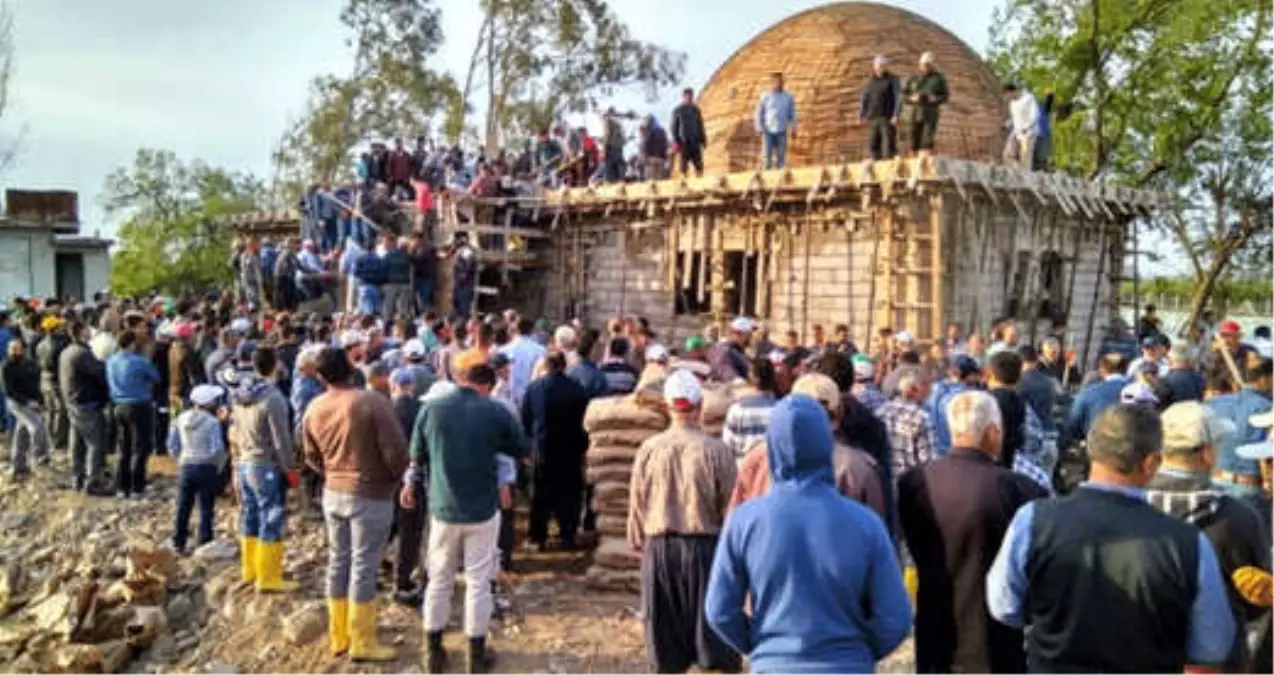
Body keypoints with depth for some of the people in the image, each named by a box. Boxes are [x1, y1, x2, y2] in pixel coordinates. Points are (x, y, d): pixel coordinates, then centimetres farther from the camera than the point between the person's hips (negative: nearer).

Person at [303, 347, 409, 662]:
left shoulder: (314, 408, 1)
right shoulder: (374, 402, -19)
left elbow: (311, 455, 11)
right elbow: (396, 451, -19)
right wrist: (397, 477, 1)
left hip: (332, 493, 6)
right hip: (370, 495, -6)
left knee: (338, 562, 15)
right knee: (363, 566, 1)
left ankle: (339, 636, 26)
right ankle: (361, 642, 10)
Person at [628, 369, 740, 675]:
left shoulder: (649, 450, -5)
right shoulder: (717, 451, -12)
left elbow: (637, 504, 4)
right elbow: (730, 507, -6)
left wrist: (639, 544, 17)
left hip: (660, 548, 2)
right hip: (705, 546, -2)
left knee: (666, 641, 13)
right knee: (713, 637, 9)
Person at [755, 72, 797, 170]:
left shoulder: (788, 97, 3)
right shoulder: (765, 96, -3)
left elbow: (792, 114, 6)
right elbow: (759, 113, 0)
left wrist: (793, 130, 0)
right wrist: (759, 130, -7)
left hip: (781, 132, 2)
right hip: (768, 131, -2)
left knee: (781, 157, 1)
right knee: (767, 156, -3)